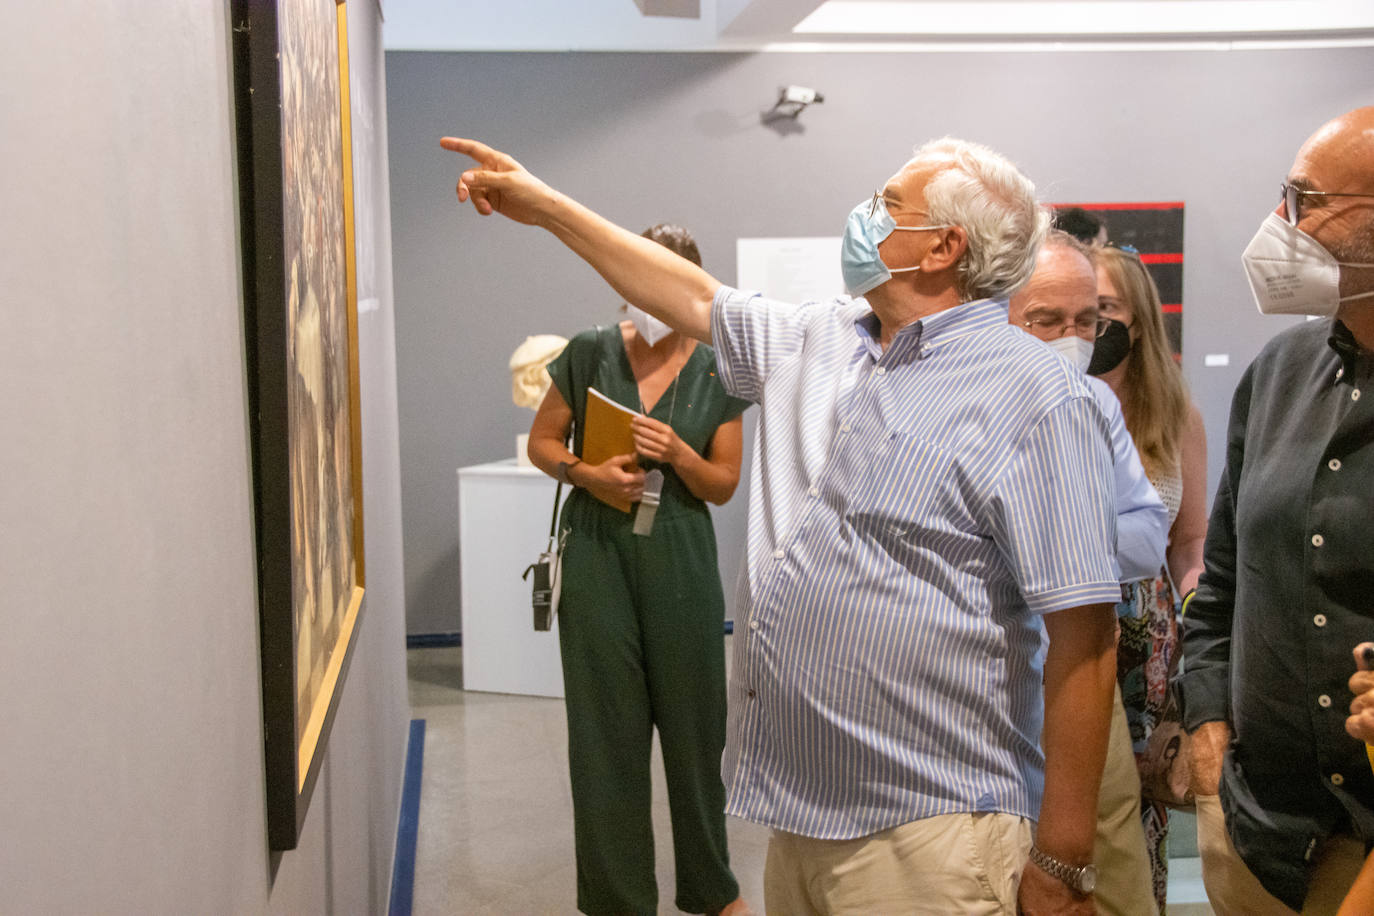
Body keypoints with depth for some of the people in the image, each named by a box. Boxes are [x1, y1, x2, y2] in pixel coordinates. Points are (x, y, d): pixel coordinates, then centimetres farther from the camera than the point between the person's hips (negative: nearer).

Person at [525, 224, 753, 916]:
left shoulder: (717, 373, 0)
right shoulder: (590, 353, -1)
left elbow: (723, 485, 4)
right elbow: (541, 442, 6)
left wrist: (677, 453, -16)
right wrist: (586, 472, -14)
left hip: (681, 557, 1)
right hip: (598, 552, 0)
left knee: (692, 722, 10)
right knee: (606, 728, 5)